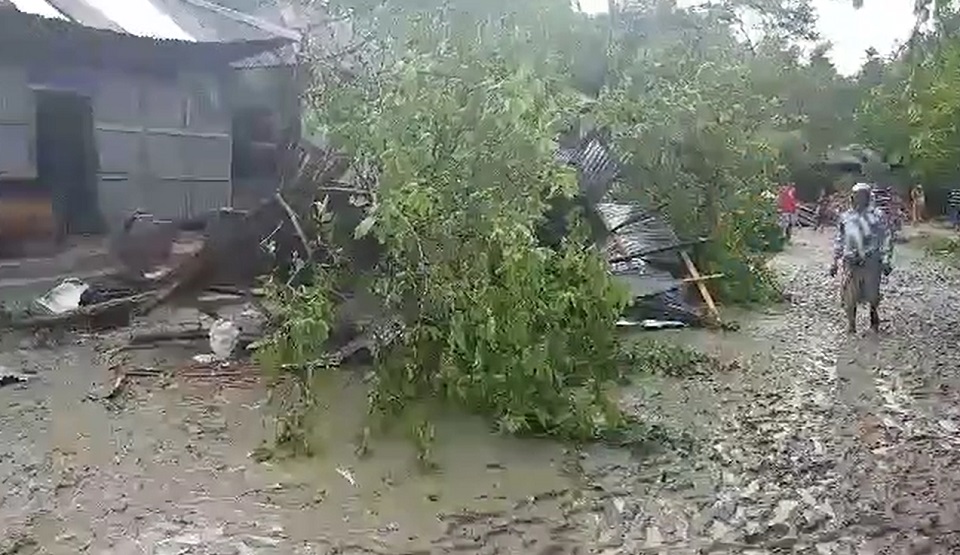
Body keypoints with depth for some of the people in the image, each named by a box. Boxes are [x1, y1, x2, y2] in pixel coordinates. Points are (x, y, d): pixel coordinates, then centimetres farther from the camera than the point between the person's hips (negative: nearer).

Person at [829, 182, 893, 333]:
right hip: (851, 263, 2)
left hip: (871, 262, -2)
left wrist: (886, 260, -7)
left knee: (873, 295, 8)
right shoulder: (845, 217, 7)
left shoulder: (877, 215, -2)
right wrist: (834, 262, 13)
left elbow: (885, 239, -2)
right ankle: (851, 323, 21)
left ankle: (874, 321, 32)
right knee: (850, 296, 4)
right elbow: (839, 241, 14)